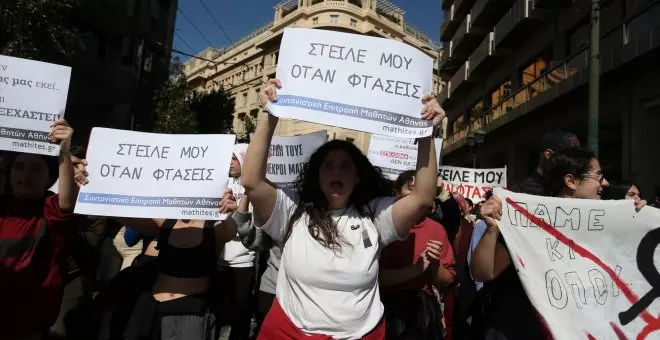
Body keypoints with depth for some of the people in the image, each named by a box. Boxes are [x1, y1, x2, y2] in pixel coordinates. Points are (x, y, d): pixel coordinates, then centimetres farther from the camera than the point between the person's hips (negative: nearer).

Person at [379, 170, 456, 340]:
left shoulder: (437, 229, 1)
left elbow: (445, 283, 4)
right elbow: (375, 275, -16)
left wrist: (435, 263, -14)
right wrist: (416, 269, -22)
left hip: (424, 310, 3)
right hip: (387, 310, -3)